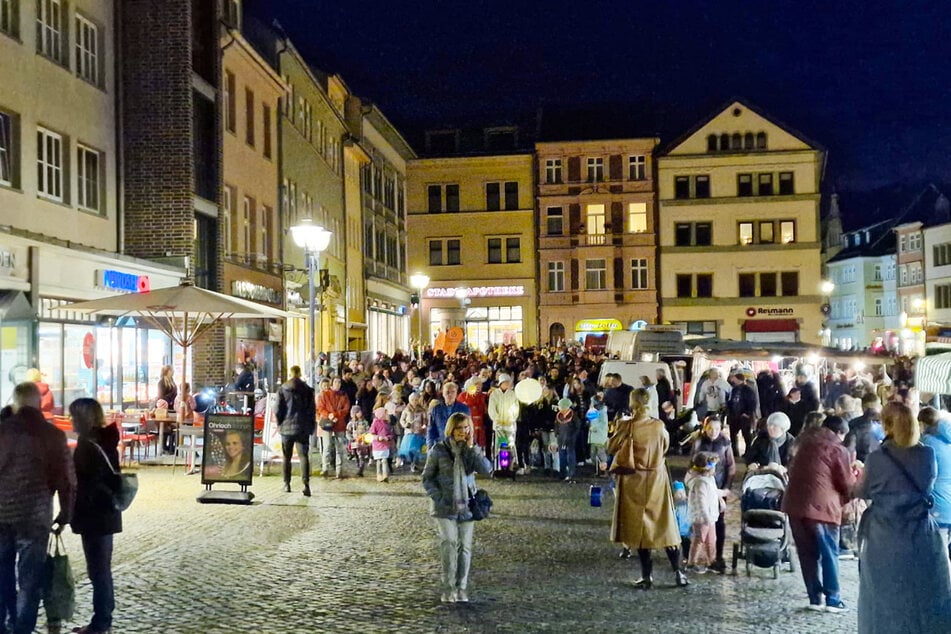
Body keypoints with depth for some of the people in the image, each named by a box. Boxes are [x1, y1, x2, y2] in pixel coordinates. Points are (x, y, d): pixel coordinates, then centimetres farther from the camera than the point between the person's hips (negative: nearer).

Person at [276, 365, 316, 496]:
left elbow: (278, 410, 0)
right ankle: (306, 483, -19)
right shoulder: (308, 389, 3)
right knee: (303, 456, -5)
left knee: (286, 457, 12)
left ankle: (287, 484, 18)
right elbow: (312, 410, 4)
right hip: (303, 428, 0)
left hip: (287, 427, 0)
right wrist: (311, 427, 10)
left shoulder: (282, 389, 1)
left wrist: (280, 424, 12)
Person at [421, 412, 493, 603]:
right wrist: (438, 497, -10)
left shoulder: (471, 450, 5)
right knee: (449, 543, -16)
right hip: (445, 508, -3)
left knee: (464, 547, 4)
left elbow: (486, 469, -11)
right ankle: (448, 588, -8)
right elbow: (427, 478, 3)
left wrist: (471, 448, -16)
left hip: (466, 506, 3)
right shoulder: (439, 450, -3)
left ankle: (461, 589, 16)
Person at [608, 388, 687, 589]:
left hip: (634, 480, -2)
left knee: (640, 527, 6)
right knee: (663, 524, 11)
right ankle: (678, 572, 12)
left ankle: (647, 576, 8)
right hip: (657, 479, 2)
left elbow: (611, 448, -7)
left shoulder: (625, 425, -16)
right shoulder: (659, 426, -7)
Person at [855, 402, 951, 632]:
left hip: (885, 540, -2)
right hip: (922, 537, 2)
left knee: (887, 602, 10)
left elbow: (862, 493, 4)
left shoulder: (876, 458, -12)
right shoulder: (928, 454, -4)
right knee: (928, 599, 13)